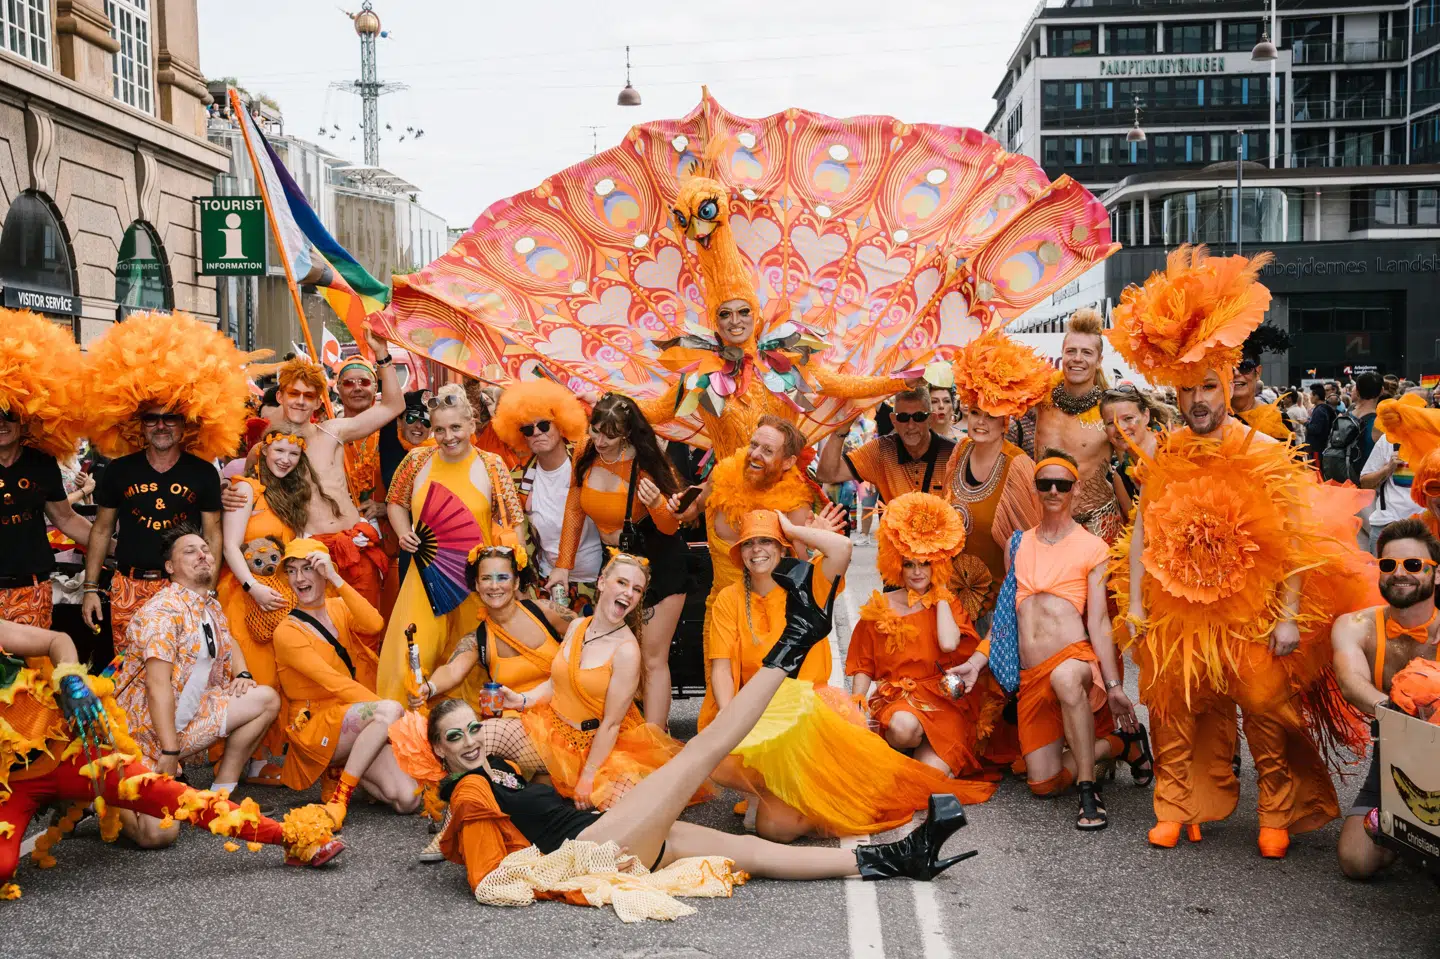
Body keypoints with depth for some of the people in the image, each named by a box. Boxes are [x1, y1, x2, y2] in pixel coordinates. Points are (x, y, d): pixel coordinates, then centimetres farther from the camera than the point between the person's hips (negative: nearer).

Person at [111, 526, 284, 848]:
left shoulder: (212, 608, 12)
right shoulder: (163, 610, -15)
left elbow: (228, 646, 31)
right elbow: (158, 686, -22)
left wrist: (242, 674, 6)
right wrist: (169, 753, -26)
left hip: (190, 718, 8)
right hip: (147, 728, -8)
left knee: (267, 699, -4)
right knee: (158, 833, -25)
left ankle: (220, 797, 2)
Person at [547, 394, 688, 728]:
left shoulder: (648, 464, -19)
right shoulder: (586, 456, -6)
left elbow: (671, 527, -15)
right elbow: (574, 512, 6)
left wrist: (656, 504, -36)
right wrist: (563, 566, 4)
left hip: (659, 563, -6)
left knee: (652, 660, -7)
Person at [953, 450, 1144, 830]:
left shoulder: (1092, 548, 5)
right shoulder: (1019, 544, 16)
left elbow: (1098, 621, -1)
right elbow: (1007, 614, 20)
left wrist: (1114, 686, -10)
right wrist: (976, 662, 9)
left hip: (1077, 658, -5)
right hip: (1031, 675, 5)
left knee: (1065, 676, -43)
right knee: (1043, 784, -1)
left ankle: (1089, 791, -30)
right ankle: (1122, 743, 24)